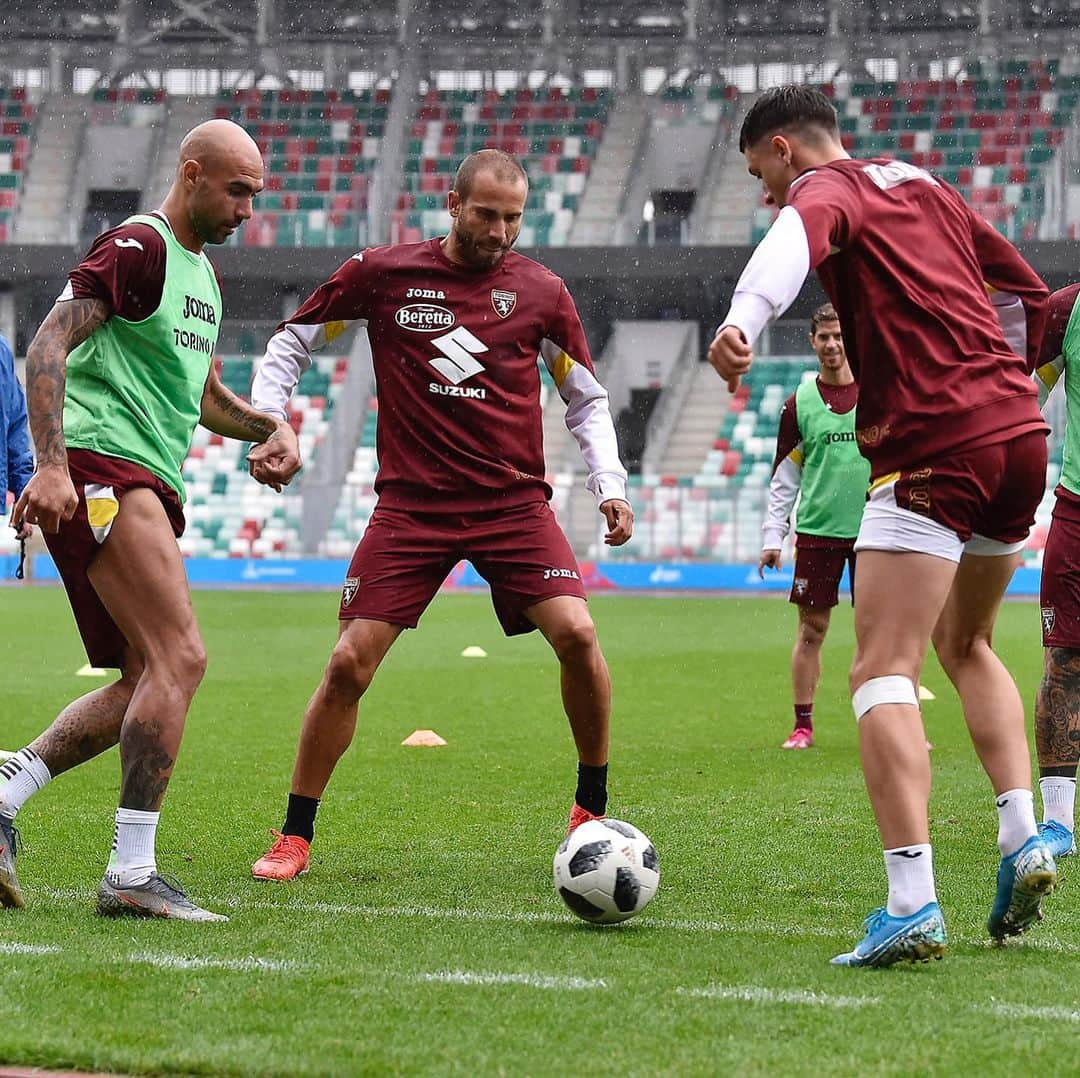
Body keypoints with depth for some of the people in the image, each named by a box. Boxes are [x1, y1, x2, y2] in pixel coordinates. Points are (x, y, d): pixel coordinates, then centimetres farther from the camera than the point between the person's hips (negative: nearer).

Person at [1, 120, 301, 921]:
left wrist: (269, 428, 17)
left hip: (146, 489, 10)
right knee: (181, 658, -17)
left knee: (146, 685, 7)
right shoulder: (138, 247, -7)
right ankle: (132, 875, -16)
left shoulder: (203, 273, 23)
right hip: (100, 468, -10)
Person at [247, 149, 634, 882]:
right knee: (350, 663, -8)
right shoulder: (382, 275, 0)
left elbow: (587, 398, 14)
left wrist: (609, 485, 1)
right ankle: (295, 838, 7)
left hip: (515, 503, 1)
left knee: (577, 636, -17)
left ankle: (593, 808, 5)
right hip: (411, 505, -1)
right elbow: (290, 345, 11)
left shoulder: (540, 291, 3)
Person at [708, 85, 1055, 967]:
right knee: (966, 644, 27)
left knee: (883, 673, -9)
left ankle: (912, 903, -22)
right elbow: (1028, 292, 29)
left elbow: (801, 234, -24)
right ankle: (1023, 837, 12)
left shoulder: (828, 189, 1)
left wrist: (743, 322, -43)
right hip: (1020, 438, 8)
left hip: (931, 453, -8)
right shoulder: (928, 191, 24)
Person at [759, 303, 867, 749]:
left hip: (872, 529, 0)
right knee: (811, 628, 1)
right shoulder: (799, 403, 5)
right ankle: (803, 724, 8)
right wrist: (773, 534, 1)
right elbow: (783, 477, 8)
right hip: (817, 530, 1)